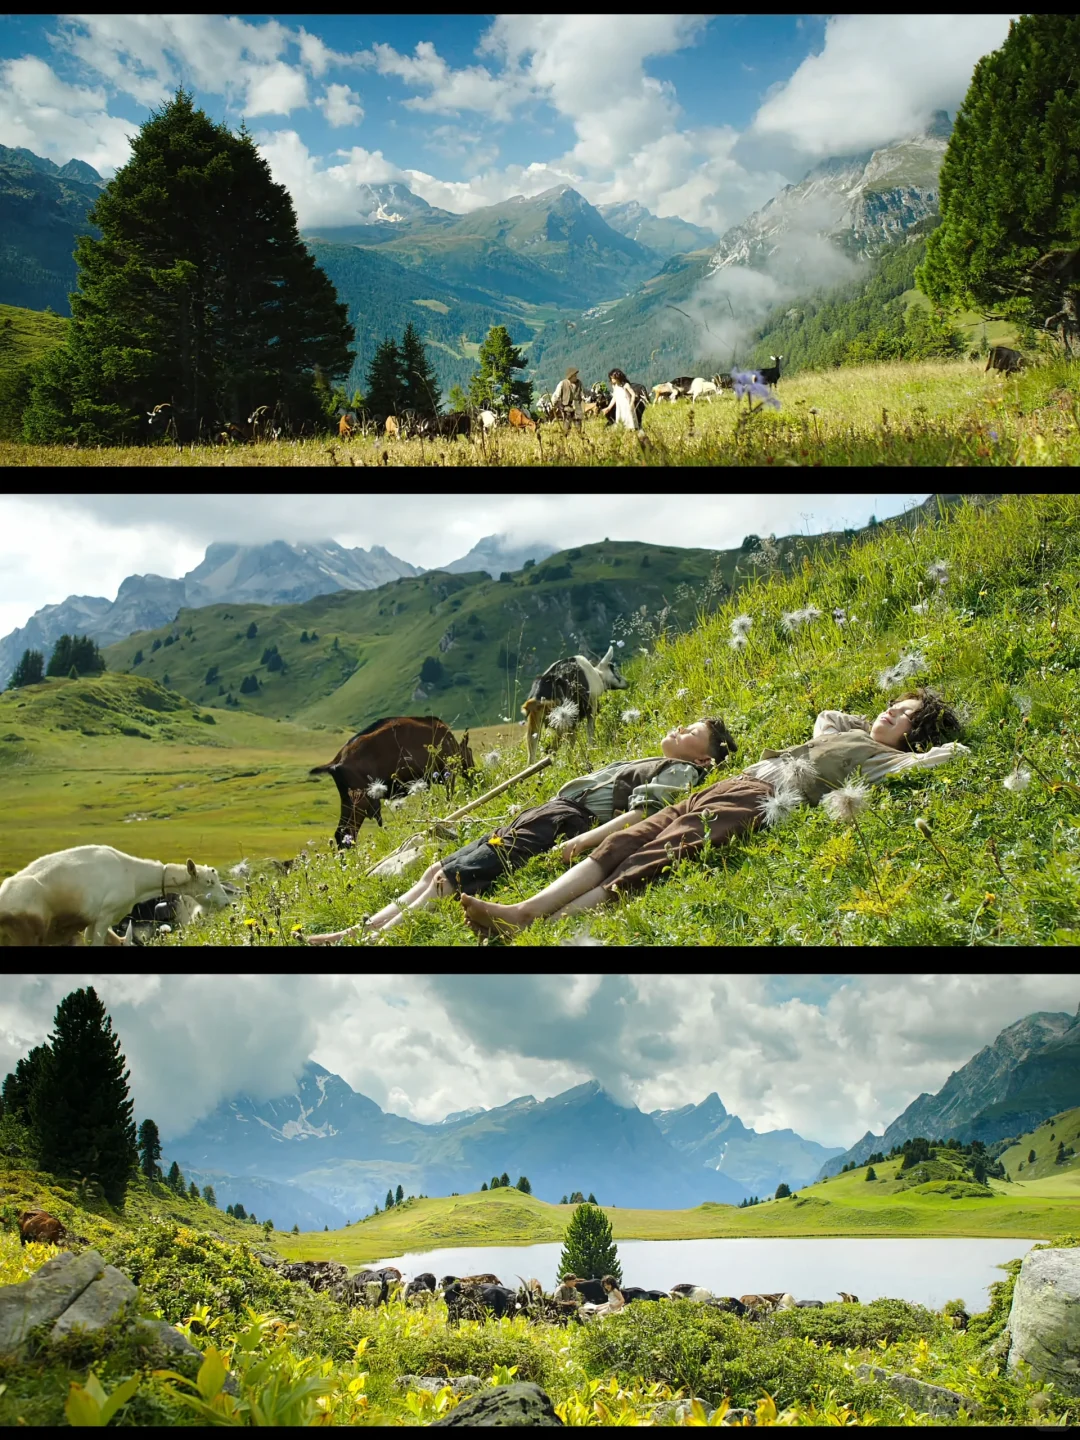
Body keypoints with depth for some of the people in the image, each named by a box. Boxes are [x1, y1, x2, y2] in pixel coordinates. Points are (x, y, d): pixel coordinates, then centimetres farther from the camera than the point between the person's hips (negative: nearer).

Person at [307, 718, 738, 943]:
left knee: (448, 879, -18)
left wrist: (586, 839, -28)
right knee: (436, 871, 4)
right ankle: (359, 931, 0)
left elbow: (642, 814, -17)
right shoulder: (637, 764, 29)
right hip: (537, 815, 9)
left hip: (561, 826, -9)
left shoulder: (679, 771, 0)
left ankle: (374, 941, -21)